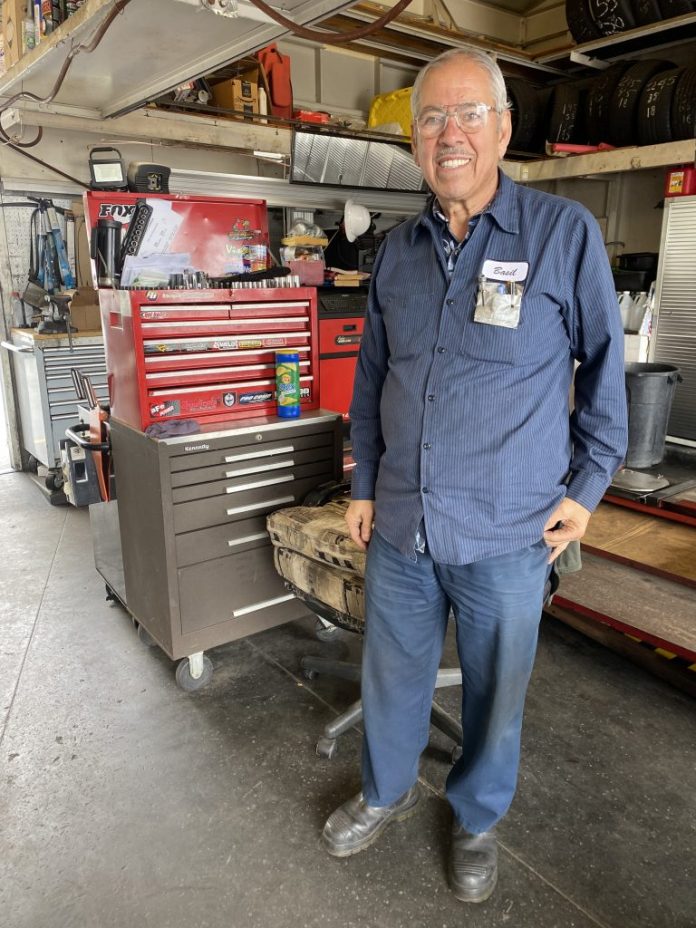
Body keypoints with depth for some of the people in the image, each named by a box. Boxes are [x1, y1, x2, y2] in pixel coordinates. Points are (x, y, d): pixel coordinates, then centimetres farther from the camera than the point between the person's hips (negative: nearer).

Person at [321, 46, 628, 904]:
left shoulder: (564, 232, -7)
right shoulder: (396, 250, 5)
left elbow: (603, 363, 2)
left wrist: (587, 485, 0)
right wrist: (363, 486, 11)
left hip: (506, 538, -3)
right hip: (399, 529, 4)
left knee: (495, 697, 17)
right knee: (391, 677, 20)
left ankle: (476, 820, 46)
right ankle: (386, 792, 49)